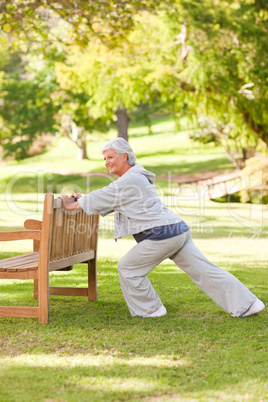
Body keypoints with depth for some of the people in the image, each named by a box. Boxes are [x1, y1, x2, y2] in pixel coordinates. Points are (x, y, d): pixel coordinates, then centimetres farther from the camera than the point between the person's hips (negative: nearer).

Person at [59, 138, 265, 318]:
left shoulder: (130, 180, -9)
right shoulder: (136, 177, 22)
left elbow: (102, 198, -5)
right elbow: (108, 202, 32)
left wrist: (72, 205, 7)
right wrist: (84, 200, 28)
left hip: (162, 234, -10)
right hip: (178, 230, 10)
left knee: (128, 268, 4)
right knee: (203, 270, 9)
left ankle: (151, 308, 14)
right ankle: (247, 303, 9)